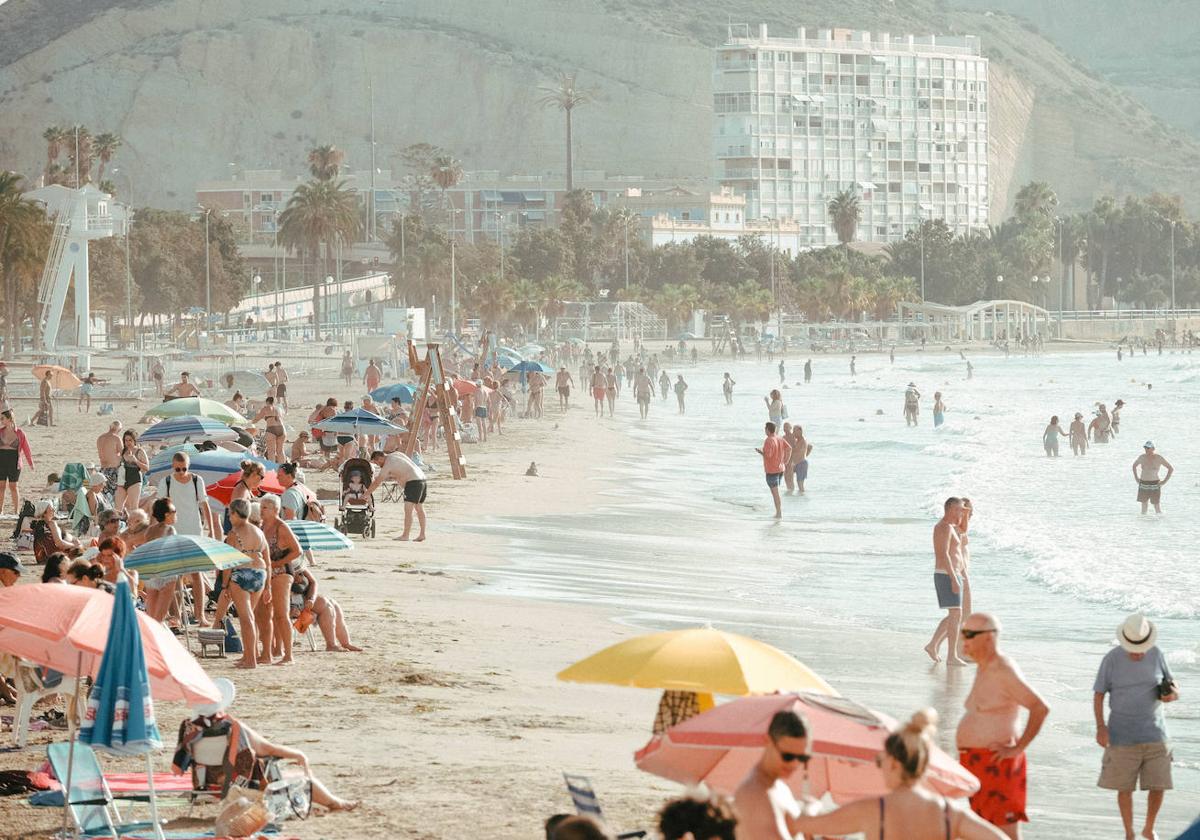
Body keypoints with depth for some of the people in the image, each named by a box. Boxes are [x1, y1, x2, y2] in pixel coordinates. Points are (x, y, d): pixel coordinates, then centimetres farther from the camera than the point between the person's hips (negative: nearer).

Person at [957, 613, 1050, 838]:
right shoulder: (984, 668, 13)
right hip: (979, 761, 10)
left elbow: (1041, 708, -23)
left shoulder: (1003, 671, -16)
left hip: (996, 763, -10)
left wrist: (1018, 748, -20)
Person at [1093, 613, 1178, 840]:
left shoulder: (1156, 655, -1)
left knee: (1158, 786, 1)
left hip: (1154, 734, 2)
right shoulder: (1112, 659, -8)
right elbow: (1098, 695, -3)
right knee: (1124, 787, 5)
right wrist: (1101, 727, -14)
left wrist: (1173, 693, -11)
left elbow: (1170, 682, 13)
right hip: (1123, 736, -2)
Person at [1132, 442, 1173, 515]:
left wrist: (1165, 481, -8)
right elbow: (1134, 465, 22)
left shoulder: (1159, 458, -10)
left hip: (1154, 485, -3)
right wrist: (1136, 478, 12)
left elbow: (1171, 469, -4)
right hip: (1143, 485, 3)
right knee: (1144, 508, 5)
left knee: (1158, 508, -4)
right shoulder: (1142, 457, 1)